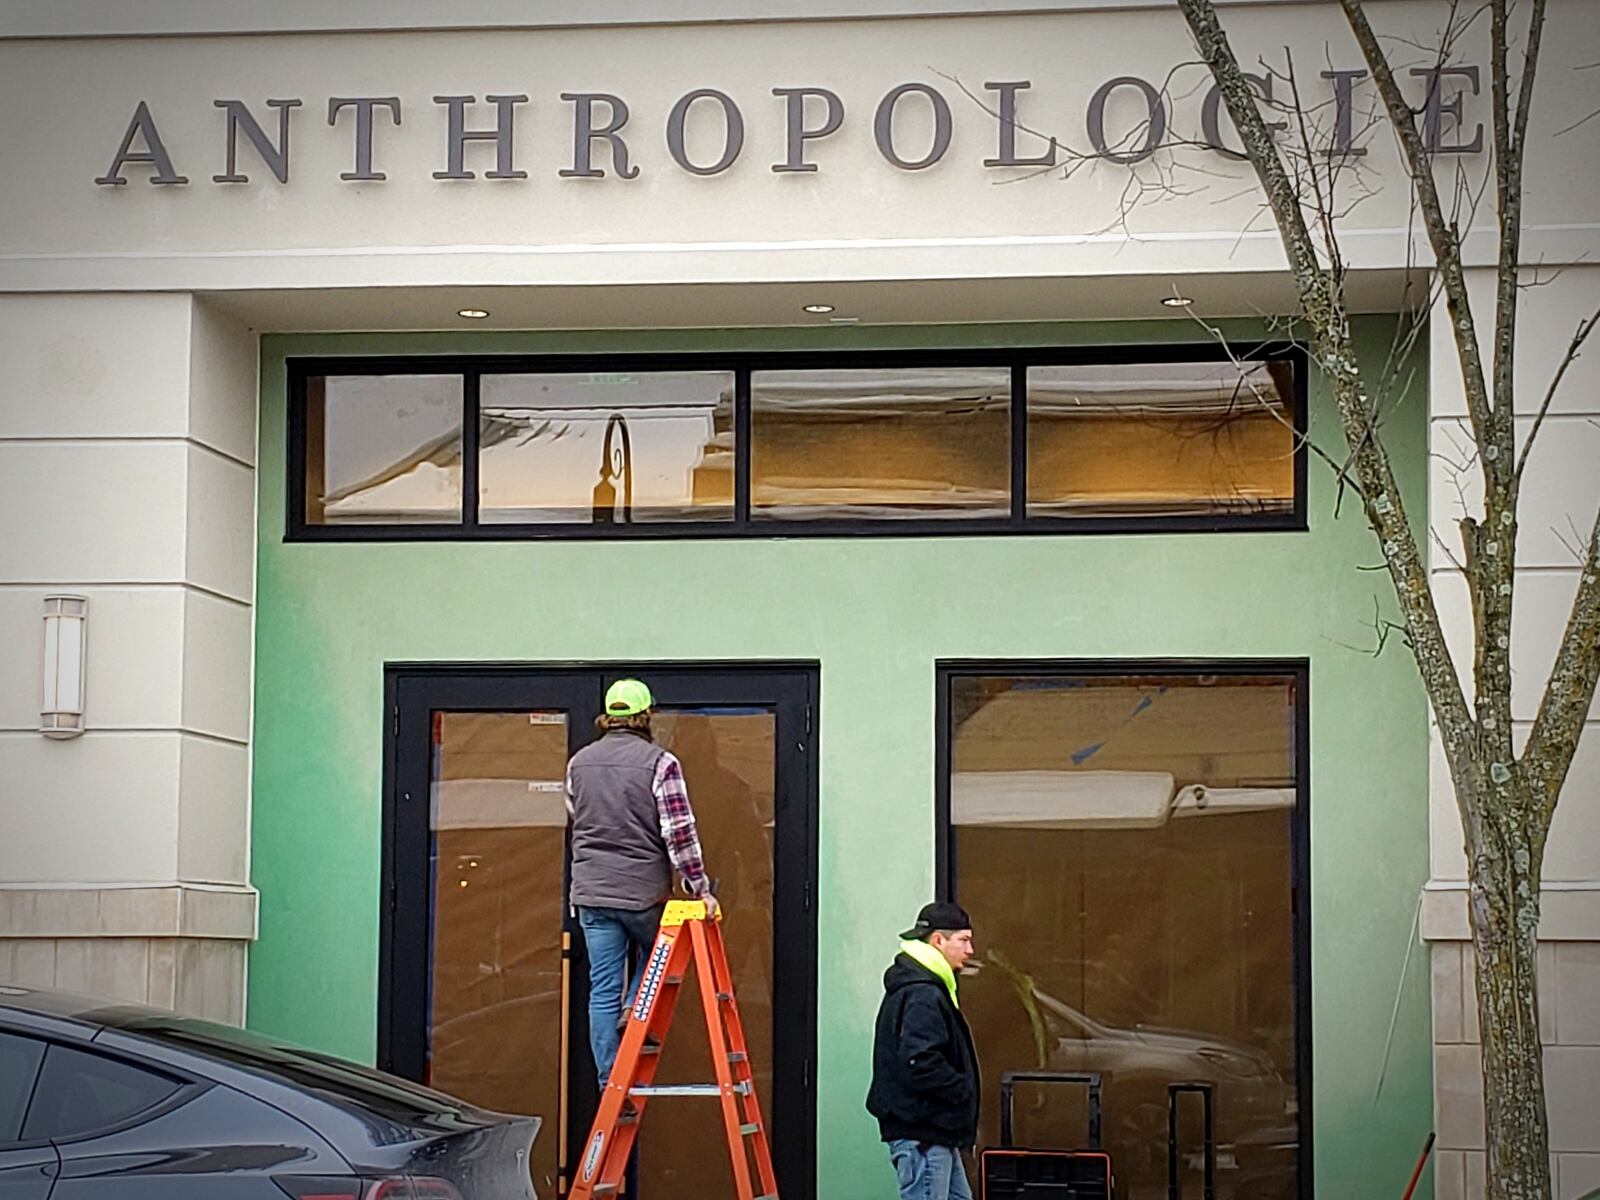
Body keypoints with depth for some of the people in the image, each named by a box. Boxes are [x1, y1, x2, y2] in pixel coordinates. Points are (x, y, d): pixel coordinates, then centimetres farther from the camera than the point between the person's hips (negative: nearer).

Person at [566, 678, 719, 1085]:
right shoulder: (660, 763, -9)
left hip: (591, 891, 3)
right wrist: (700, 887, -7)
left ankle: (609, 1085, 5)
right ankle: (635, 1012, 1)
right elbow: (680, 832, -12)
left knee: (602, 991, 6)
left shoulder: (579, 763, 6)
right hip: (643, 891, -3)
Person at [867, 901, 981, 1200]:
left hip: (935, 1129, 11)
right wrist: (963, 1089, -15)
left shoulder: (927, 988, 16)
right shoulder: (922, 996, -19)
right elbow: (920, 1063, -28)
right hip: (921, 1132, -11)